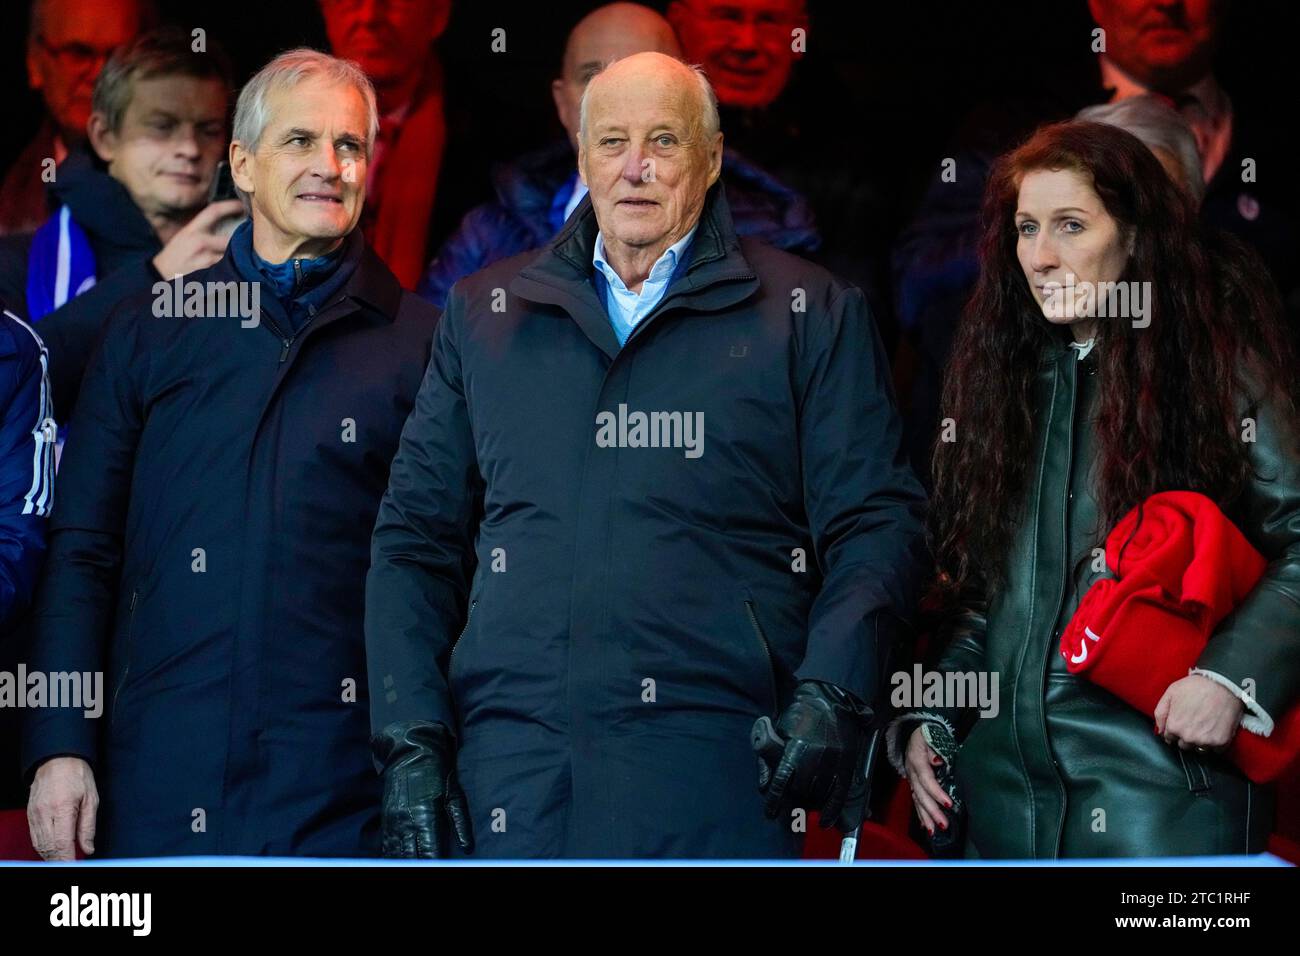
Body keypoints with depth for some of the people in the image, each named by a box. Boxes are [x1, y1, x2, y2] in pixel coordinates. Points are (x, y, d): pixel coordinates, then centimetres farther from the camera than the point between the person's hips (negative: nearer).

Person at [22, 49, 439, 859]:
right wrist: (60, 747, 2)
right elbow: (82, 550, 10)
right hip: (160, 777, 2)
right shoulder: (149, 331, 10)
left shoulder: (417, 343, 5)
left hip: (339, 776, -1)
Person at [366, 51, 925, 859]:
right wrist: (411, 743, 4)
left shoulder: (813, 317, 9)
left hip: (724, 769, -2)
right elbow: (415, 540, 15)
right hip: (514, 773, 2)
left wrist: (831, 695, -11)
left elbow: (877, 525, 5)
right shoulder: (485, 313, 16)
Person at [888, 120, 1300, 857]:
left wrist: (1231, 678, -20)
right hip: (1004, 778, 5)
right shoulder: (1002, 375, 14)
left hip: (1160, 777, -5)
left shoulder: (1216, 368, -3)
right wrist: (927, 717, 8)